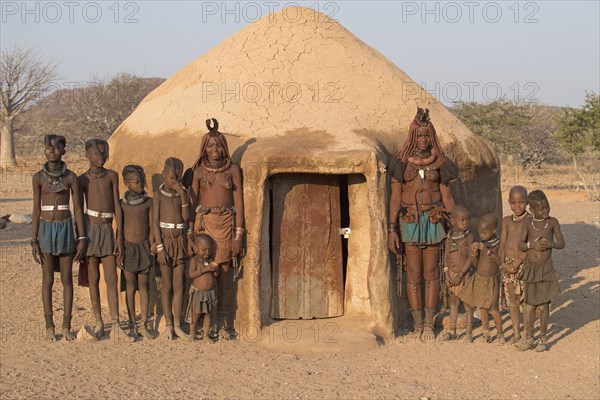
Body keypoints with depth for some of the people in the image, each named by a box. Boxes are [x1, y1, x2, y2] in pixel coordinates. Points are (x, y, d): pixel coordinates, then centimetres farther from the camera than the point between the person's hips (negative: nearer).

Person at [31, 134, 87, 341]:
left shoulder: (71, 177, 0)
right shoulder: (39, 177, -1)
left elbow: (78, 208, 2)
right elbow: (36, 210, 1)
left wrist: (82, 238, -3)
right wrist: (34, 241, -2)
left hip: (66, 228, 1)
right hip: (46, 229, 0)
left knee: (67, 279, 4)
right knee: (48, 279, 4)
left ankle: (66, 326, 11)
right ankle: (49, 326, 13)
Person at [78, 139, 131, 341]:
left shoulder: (112, 175, 8)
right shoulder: (82, 179, 3)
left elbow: (117, 205, 6)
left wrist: (120, 235, 2)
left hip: (107, 229, 1)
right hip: (90, 228, -1)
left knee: (112, 279, -3)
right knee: (93, 278, 4)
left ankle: (116, 326, -5)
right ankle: (99, 323, 13)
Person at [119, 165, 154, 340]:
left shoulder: (148, 202, 1)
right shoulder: (121, 204, 1)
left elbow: (151, 227, 3)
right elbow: (119, 228, 4)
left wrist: (150, 249, -1)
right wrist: (119, 252, -1)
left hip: (144, 247, 0)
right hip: (128, 247, 0)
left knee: (144, 286, 3)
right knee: (130, 287, 4)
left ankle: (143, 325, 6)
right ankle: (132, 325, 10)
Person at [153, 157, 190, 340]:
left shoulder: (183, 193, 6)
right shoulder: (159, 194, -4)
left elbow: (186, 217, -6)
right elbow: (155, 222, -7)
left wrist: (182, 194, -15)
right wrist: (160, 247, -12)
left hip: (180, 241, 3)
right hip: (165, 240, -3)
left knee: (178, 285, 4)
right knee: (166, 285, 3)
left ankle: (178, 325, 9)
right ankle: (168, 324, 11)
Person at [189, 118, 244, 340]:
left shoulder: (233, 170, 5)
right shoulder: (199, 171, 5)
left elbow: (238, 202, 3)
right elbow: (192, 202, 5)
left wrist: (238, 236, -3)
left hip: (226, 223, 1)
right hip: (204, 222, 0)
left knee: (225, 272, 2)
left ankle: (223, 321, 10)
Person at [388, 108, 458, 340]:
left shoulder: (439, 163, 4)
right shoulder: (401, 163, 1)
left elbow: (446, 196, 7)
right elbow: (395, 197, 0)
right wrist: (392, 229, -5)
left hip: (433, 221, 1)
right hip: (409, 221, -1)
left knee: (431, 273, 2)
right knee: (413, 274, 2)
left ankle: (429, 323, 9)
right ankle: (418, 323, 10)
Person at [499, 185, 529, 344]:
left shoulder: (530, 220, -6)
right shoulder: (506, 221, 10)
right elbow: (502, 243, 6)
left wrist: (517, 263, -19)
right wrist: (503, 262, -9)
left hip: (523, 263, -5)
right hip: (507, 264, 5)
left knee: (525, 299, -3)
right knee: (512, 300, 11)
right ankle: (516, 334, 20)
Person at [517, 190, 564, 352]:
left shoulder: (553, 222, -2)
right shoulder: (528, 223, 1)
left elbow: (562, 243, 0)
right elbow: (521, 245, -1)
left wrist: (550, 244, -19)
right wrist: (532, 244, -20)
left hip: (546, 268, -2)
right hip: (530, 268, 2)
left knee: (544, 305, 4)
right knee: (529, 304, 7)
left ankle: (543, 339, 16)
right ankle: (528, 338, 18)